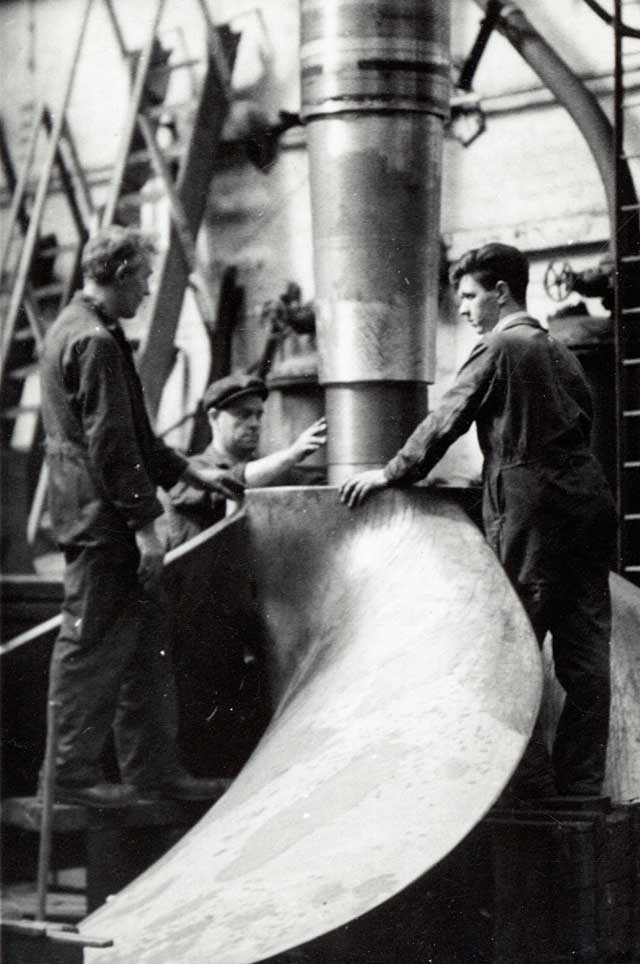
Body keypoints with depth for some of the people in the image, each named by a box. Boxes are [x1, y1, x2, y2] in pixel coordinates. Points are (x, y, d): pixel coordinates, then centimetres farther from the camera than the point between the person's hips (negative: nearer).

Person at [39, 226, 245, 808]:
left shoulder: (72, 330, 17)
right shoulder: (95, 341, -17)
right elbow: (111, 444, -21)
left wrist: (192, 472, 21)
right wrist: (144, 523, -18)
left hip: (101, 521, 11)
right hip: (102, 520, -11)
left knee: (145, 640, 13)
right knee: (93, 648, -3)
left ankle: (152, 768, 19)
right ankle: (73, 774, 5)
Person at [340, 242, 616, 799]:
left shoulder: (500, 348, -4)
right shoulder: (558, 351, 19)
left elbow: (448, 419, -7)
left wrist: (393, 473, 0)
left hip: (531, 508, -8)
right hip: (587, 499, 8)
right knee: (586, 654, 4)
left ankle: (533, 784, -7)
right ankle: (582, 785, 7)